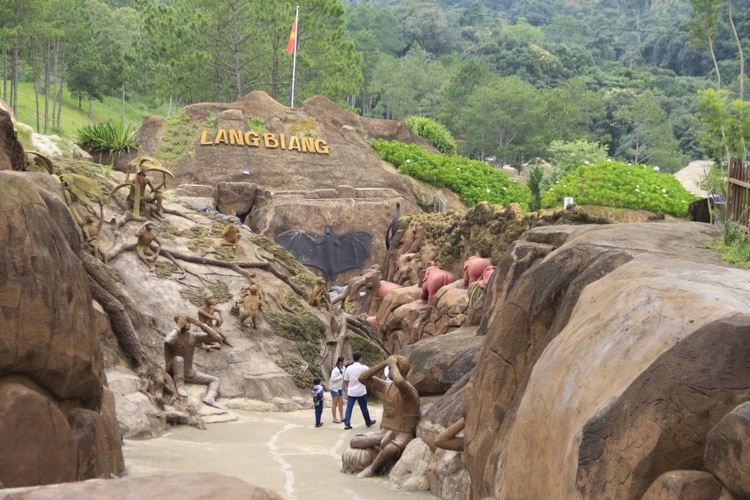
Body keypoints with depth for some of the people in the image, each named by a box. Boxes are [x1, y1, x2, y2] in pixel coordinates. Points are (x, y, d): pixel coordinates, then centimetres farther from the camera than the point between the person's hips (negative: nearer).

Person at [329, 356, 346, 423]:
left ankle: (342, 418, 18)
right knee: (335, 403, 0)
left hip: (340, 388, 8)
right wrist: (342, 376, -24)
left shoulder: (343, 368, 3)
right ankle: (334, 419, 8)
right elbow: (333, 379, -26)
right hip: (334, 388, -8)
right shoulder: (336, 370, -22)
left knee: (341, 402, 10)